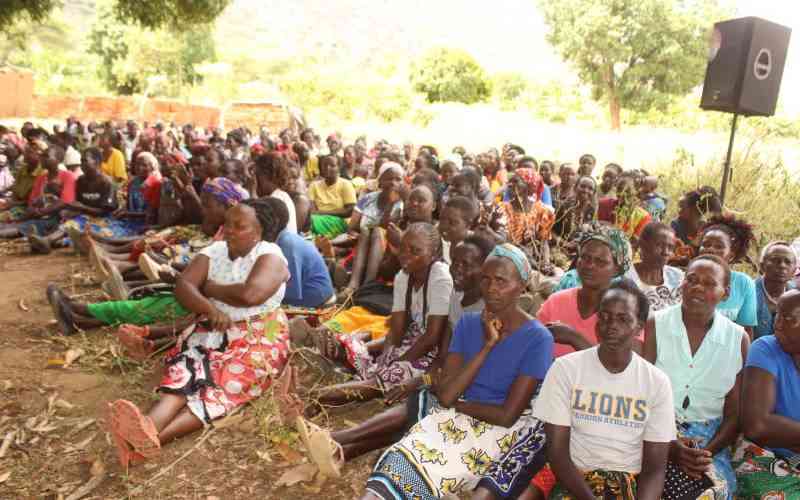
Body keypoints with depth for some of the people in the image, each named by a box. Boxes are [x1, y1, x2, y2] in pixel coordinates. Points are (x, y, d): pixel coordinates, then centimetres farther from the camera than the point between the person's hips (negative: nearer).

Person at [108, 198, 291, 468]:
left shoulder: (269, 255, -6)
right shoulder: (214, 251, 11)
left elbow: (250, 294, -24)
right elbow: (183, 286, -2)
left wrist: (211, 288, -7)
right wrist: (209, 308, -21)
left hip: (259, 336, -4)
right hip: (216, 330, 5)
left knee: (227, 382, -32)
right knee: (187, 369, -27)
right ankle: (147, 426, -55)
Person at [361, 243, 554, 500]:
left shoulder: (538, 338, -8)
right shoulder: (468, 323, 4)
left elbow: (507, 415, -13)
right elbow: (446, 396, -7)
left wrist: (454, 401, -2)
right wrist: (487, 346, -12)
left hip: (504, 429, -4)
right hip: (456, 416, 4)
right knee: (400, 461, -26)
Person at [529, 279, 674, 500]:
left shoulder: (657, 382, -1)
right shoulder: (565, 368, -6)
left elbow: (655, 467, -2)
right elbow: (557, 452, -7)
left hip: (631, 481, 3)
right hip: (574, 478, -3)